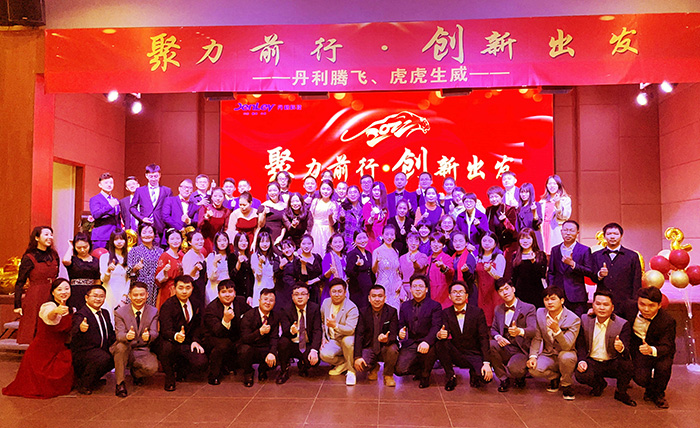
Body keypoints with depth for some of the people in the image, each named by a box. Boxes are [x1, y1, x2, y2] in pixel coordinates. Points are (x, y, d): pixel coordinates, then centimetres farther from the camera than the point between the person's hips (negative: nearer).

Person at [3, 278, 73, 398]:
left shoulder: (70, 309, 3)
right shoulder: (48, 306, -20)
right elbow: (48, 318, -47)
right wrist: (55, 311, -70)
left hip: (60, 351, 6)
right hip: (41, 353, -6)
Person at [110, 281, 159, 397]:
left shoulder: (153, 312, 2)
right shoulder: (120, 312, -3)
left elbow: (154, 333, -8)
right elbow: (119, 334, -14)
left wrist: (148, 336, -35)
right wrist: (127, 336, -40)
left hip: (143, 351, 1)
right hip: (125, 351, -1)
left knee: (152, 368, -28)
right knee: (121, 346, -36)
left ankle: (136, 372, 12)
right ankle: (120, 383, -17)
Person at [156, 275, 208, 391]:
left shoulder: (195, 304, 5)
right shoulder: (167, 306, -13)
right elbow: (166, 331, -25)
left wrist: (196, 340, -6)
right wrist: (176, 336, -48)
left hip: (187, 343, 4)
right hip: (171, 342, -4)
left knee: (201, 363, -23)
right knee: (166, 346, -40)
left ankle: (179, 370, 15)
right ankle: (169, 377, -8)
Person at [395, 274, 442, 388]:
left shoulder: (435, 306, 0)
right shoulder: (405, 306, 15)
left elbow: (436, 327, -12)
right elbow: (401, 324, 12)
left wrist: (427, 342, -31)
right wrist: (400, 333, -15)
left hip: (428, 344, -3)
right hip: (410, 344, 3)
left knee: (426, 349, -38)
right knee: (400, 369, -17)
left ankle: (425, 375, -5)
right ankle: (420, 370, 17)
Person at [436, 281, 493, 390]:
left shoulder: (477, 312, -6)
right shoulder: (446, 313, 0)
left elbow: (484, 338, -9)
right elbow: (444, 332, -12)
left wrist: (486, 363, -19)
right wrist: (440, 334, -38)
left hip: (474, 355, -1)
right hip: (456, 354, 1)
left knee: (486, 377, -28)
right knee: (440, 342, -27)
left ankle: (474, 373, 11)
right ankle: (450, 376, -6)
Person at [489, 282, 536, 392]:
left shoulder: (529, 308, -4)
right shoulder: (498, 309, 13)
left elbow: (533, 330, -19)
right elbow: (493, 329, 16)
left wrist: (519, 331, -43)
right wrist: (498, 337, -10)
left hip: (522, 351, -4)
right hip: (505, 348, 5)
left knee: (513, 368, -35)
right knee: (489, 345, -29)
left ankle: (520, 377, 8)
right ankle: (504, 379, -5)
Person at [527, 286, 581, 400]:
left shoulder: (574, 319, -17)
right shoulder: (540, 313, -4)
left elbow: (567, 346, -26)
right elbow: (537, 338, 3)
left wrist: (557, 330, -44)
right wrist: (533, 356, -12)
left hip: (565, 354, -3)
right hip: (548, 355, 3)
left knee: (566, 357, -38)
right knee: (534, 370, -26)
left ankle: (566, 384, -5)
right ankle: (555, 377, 11)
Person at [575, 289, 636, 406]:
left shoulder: (622, 324, -11)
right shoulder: (585, 320, -3)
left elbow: (627, 352, -19)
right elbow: (580, 344, 4)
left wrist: (621, 348, -44)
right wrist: (582, 360, -14)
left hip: (613, 363, -1)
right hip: (592, 362, 1)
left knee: (628, 365, -33)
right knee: (580, 375, -28)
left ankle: (621, 392, 0)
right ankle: (599, 383, 13)